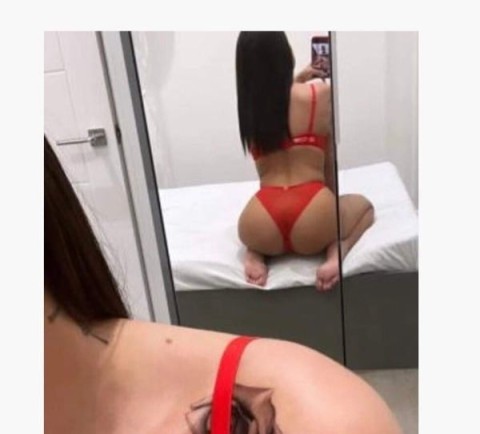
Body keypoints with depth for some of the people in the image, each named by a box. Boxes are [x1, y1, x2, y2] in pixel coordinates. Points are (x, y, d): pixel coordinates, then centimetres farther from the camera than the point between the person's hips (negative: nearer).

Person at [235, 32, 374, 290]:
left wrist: (295, 83, 38)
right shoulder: (321, 93, 3)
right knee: (363, 205, 32)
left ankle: (255, 256, 10)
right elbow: (329, 159, 13)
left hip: (263, 232, 3)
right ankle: (335, 254, 3)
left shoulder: (247, 105, 9)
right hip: (313, 223, -2)